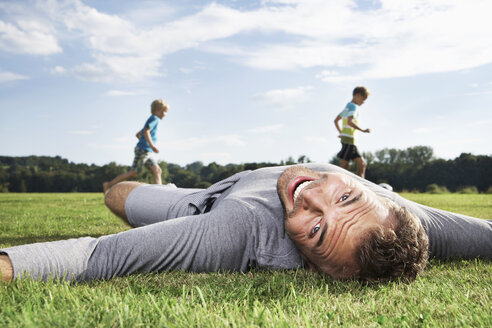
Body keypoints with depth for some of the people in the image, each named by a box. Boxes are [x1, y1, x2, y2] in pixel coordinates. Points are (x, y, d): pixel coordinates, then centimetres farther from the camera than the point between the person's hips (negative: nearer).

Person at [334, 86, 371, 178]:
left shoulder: (348, 106, 20)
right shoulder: (354, 107, -9)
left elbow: (336, 120, 26)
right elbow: (350, 122, -26)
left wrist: (341, 132, 26)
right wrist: (363, 130, -23)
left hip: (345, 138, 10)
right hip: (349, 139, -10)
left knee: (362, 164, 8)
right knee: (343, 166, -8)